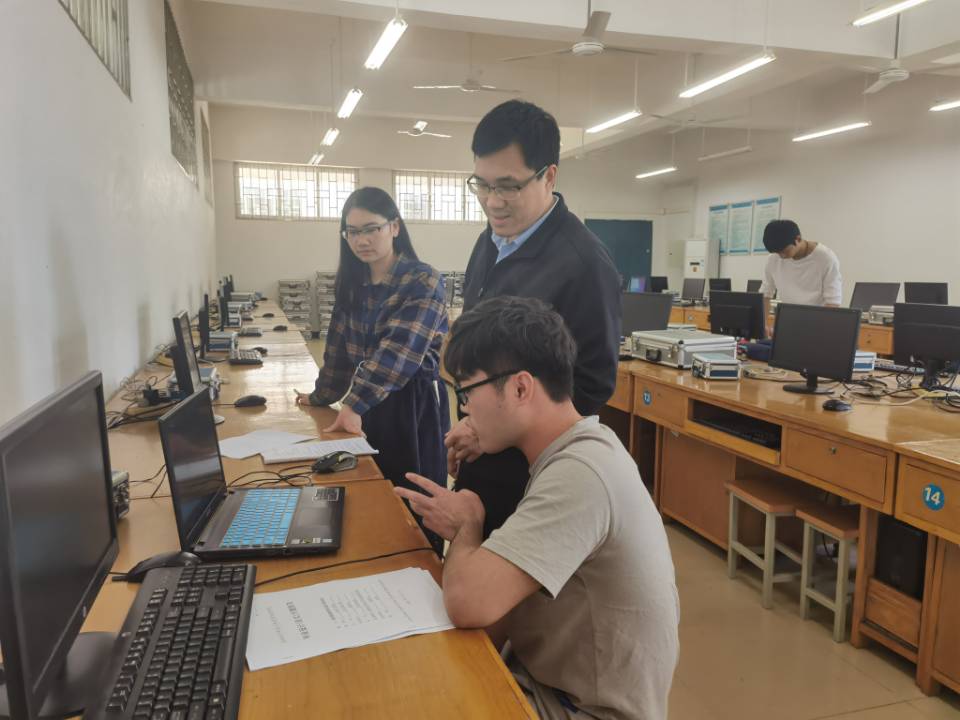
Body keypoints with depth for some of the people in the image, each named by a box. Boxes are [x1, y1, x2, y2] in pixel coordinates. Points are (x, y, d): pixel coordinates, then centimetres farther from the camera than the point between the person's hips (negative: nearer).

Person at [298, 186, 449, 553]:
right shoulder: (351, 282, 6)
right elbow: (340, 345, 14)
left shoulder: (423, 281, -15)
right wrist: (321, 396, 18)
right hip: (368, 403, 6)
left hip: (414, 403, -6)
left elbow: (398, 350, -26)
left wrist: (354, 404, -33)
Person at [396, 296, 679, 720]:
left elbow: (468, 602, -35)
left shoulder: (578, 474, -30)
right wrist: (465, 529, -8)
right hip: (559, 677, 8)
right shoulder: (583, 445, 1)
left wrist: (467, 527, -16)